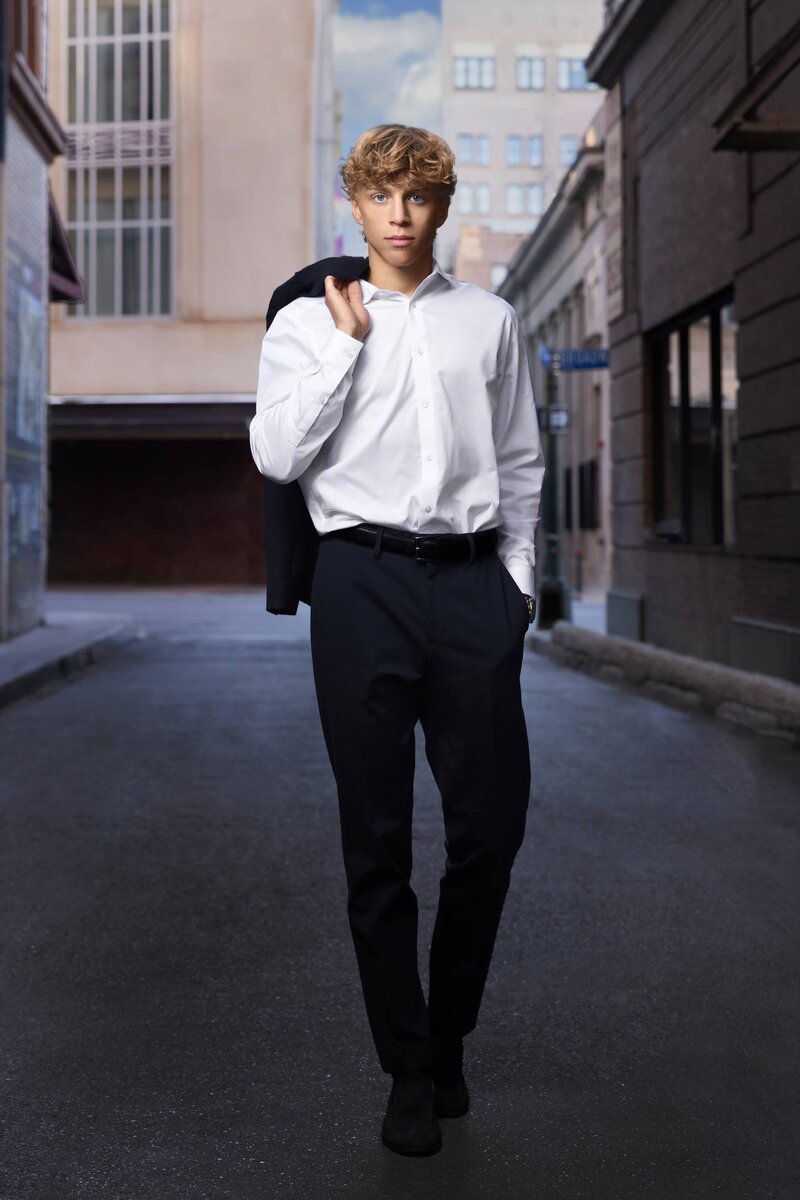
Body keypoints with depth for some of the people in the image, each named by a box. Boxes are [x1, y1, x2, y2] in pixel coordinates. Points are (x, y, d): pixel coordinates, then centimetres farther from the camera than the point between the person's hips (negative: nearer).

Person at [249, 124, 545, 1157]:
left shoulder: (488, 320, 16)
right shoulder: (307, 322, 11)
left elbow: (521, 461, 18)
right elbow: (276, 455, -2)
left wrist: (517, 578, 11)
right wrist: (346, 342, -2)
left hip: (473, 579, 2)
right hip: (362, 580, -1)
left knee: (492, 822, -1)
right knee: (377, 838, 1)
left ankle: (450, 1033, 23)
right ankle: (409, 1070, 14)